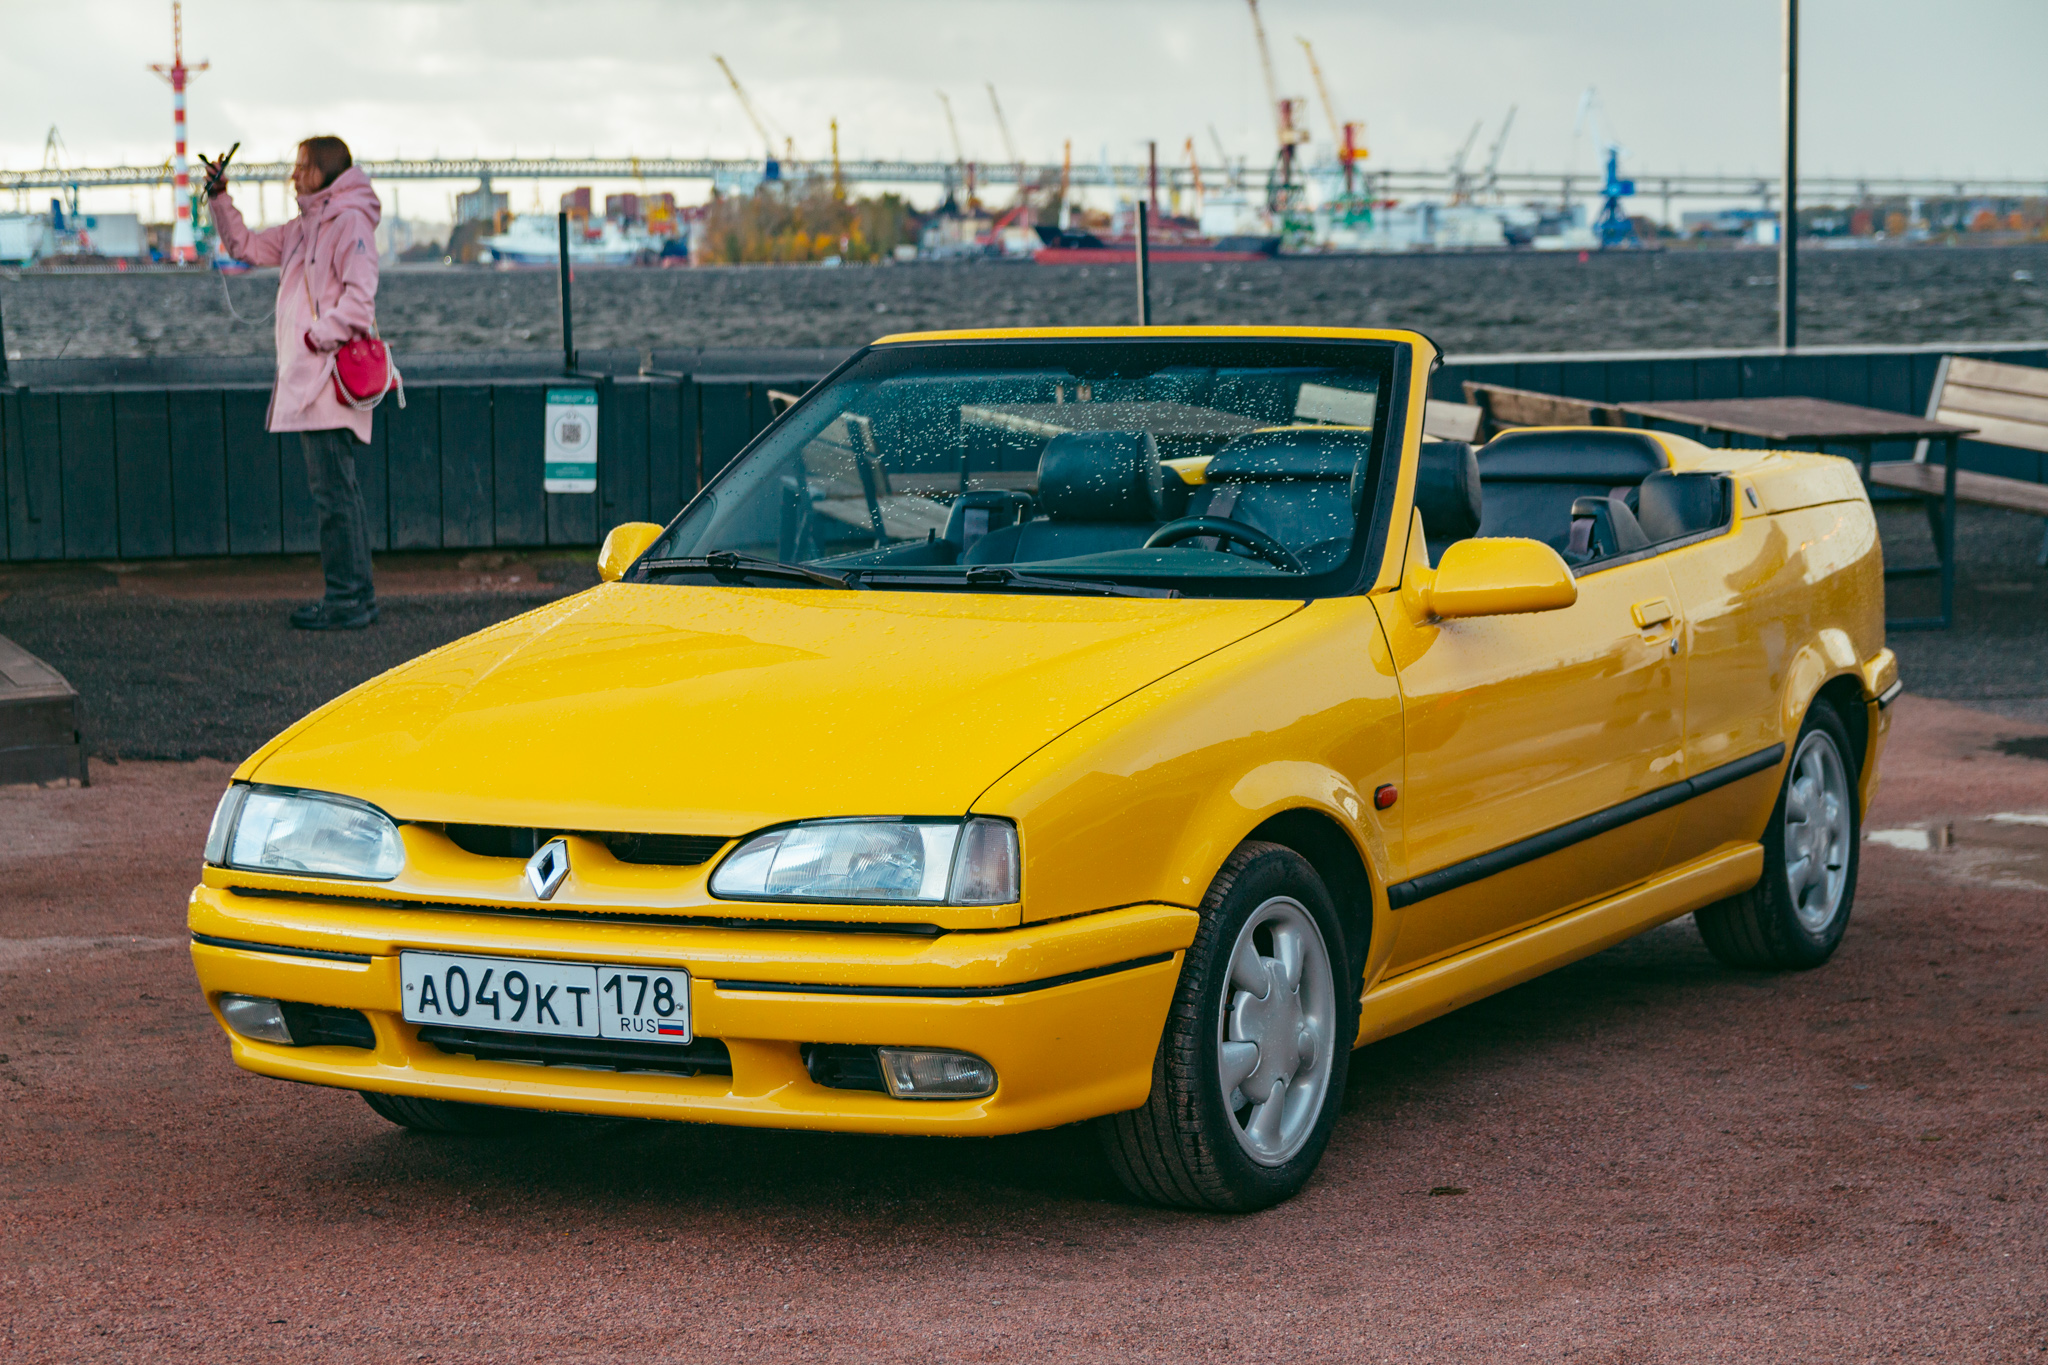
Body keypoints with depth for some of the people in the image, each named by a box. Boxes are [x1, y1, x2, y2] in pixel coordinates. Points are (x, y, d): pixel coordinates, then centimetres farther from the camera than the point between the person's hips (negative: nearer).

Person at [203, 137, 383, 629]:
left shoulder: (350, 221, -9)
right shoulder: (305, 228, 20)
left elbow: (360, 293, -18)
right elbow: (245, 245, 27)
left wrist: (322, 335, -21)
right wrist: (220, 198, 18)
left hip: (330, 376, -10)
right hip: (307, 380, 10)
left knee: (333, 490, -10)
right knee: (335, 489, 10)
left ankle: (347, 601, -8)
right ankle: (355, 594, 14)